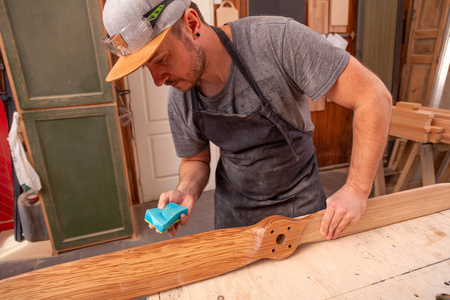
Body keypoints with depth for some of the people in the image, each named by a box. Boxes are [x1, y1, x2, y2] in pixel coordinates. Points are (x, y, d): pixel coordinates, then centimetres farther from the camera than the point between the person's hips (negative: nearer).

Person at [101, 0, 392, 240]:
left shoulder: (277, 39, -28)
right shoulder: (179, 102, -11)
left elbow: (374, 98, -24)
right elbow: (195, 160, 4)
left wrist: (357, 191, -25)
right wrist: (187, 191, -18)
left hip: (300, 201, -2)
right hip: (234, 210, 3)